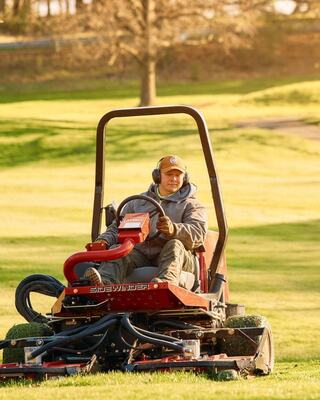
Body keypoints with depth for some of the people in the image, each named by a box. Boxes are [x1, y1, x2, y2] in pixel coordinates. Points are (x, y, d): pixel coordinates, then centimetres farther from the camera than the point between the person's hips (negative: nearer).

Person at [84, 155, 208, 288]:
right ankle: (105, 281, -58)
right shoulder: (137, 202, 28)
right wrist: (104, 240, -1)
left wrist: (173, 229, -27)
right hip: (139, 254, 2)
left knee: (174, 245, -34)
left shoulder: (191, 206, 15)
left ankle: (166, 281, -63)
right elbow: (117, 228, 24)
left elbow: (198, 233, -5)